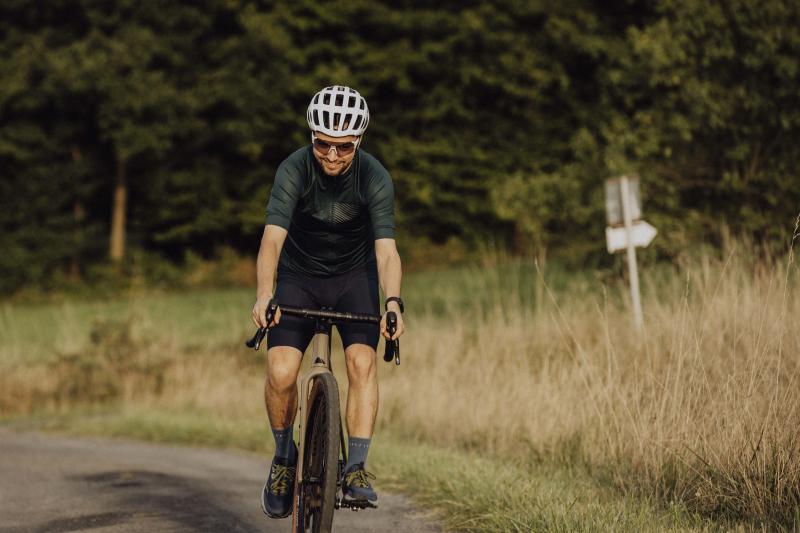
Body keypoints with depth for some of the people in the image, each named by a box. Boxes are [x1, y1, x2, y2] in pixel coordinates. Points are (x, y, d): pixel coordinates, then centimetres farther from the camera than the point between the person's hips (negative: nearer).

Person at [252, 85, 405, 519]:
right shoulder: (294, 171, -23)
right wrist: (264, 294, -50)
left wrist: (392, 302, -45)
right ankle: (284, 456, 7)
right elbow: (273, 238, -34)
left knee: (362, 361, -23)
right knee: (280, 372, -18)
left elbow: (386, 248, -28)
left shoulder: (375, 178, -21)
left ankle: (356, 468, -15)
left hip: (354, 276, 0)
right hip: (299, 276, 0)